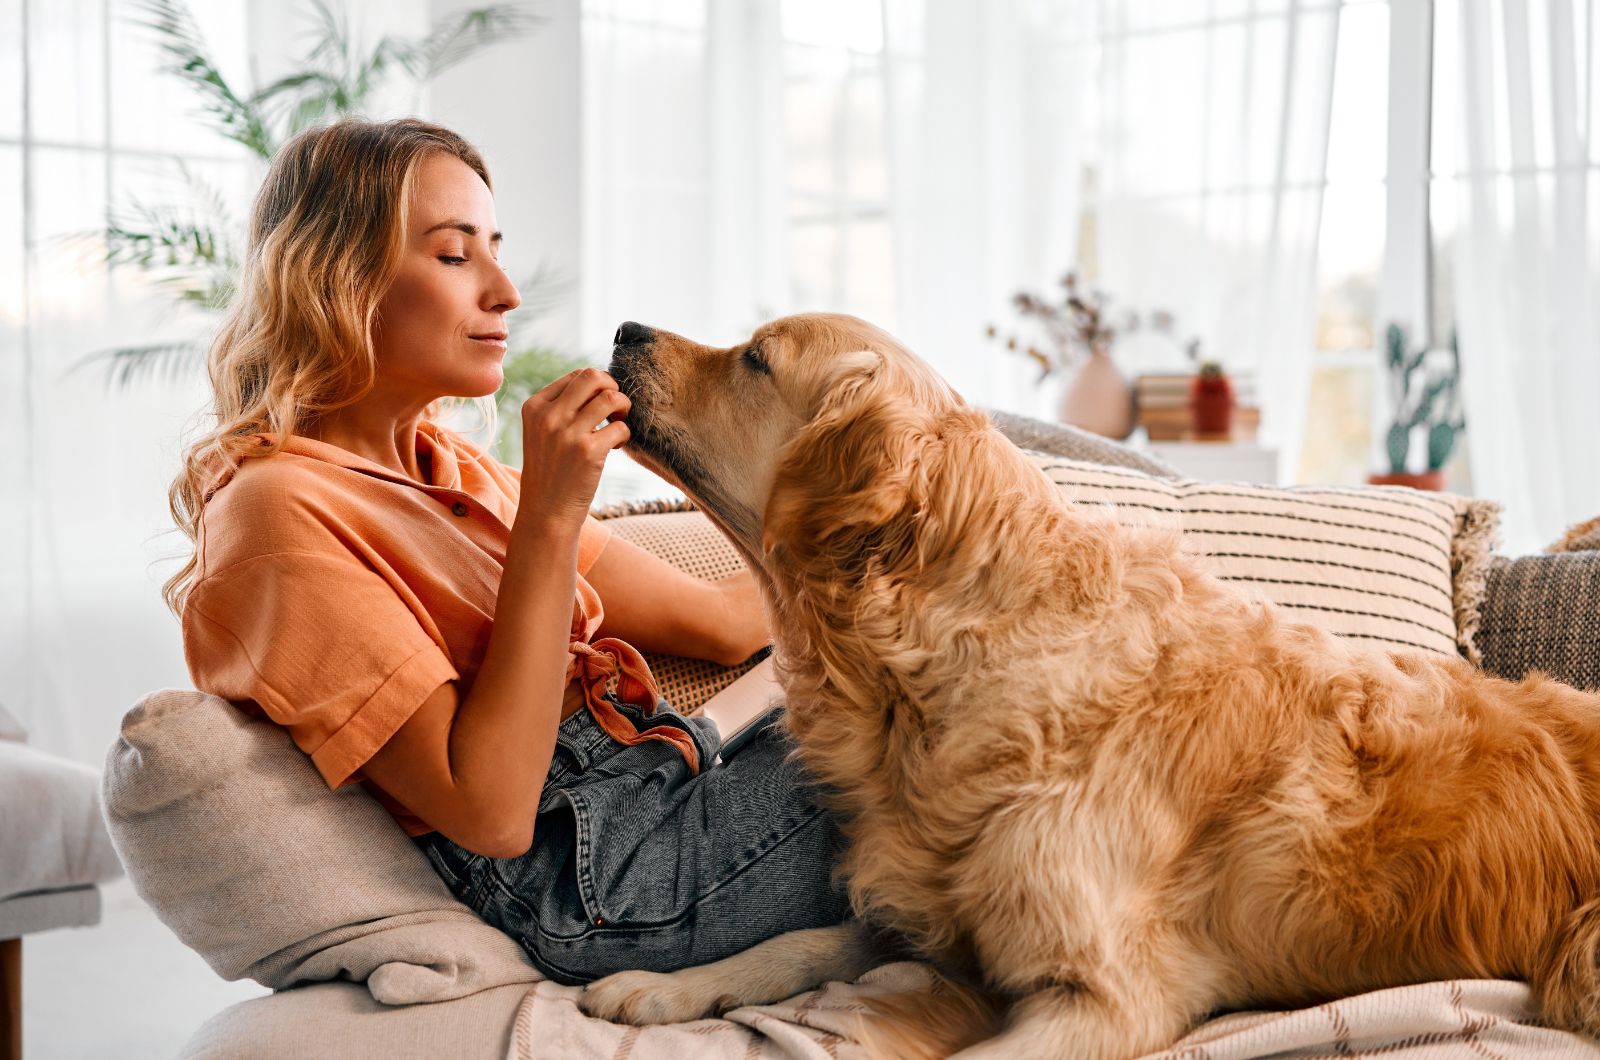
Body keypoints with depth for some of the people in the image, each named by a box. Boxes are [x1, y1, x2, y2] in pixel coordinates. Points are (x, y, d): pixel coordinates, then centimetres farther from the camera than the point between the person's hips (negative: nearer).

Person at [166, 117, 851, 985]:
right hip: (597, 877, -8)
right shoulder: (280, 506, -15)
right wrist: (549, 517, -23)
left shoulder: (446, 467, 13)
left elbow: (716, 621, 11)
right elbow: (489, 813, -22)